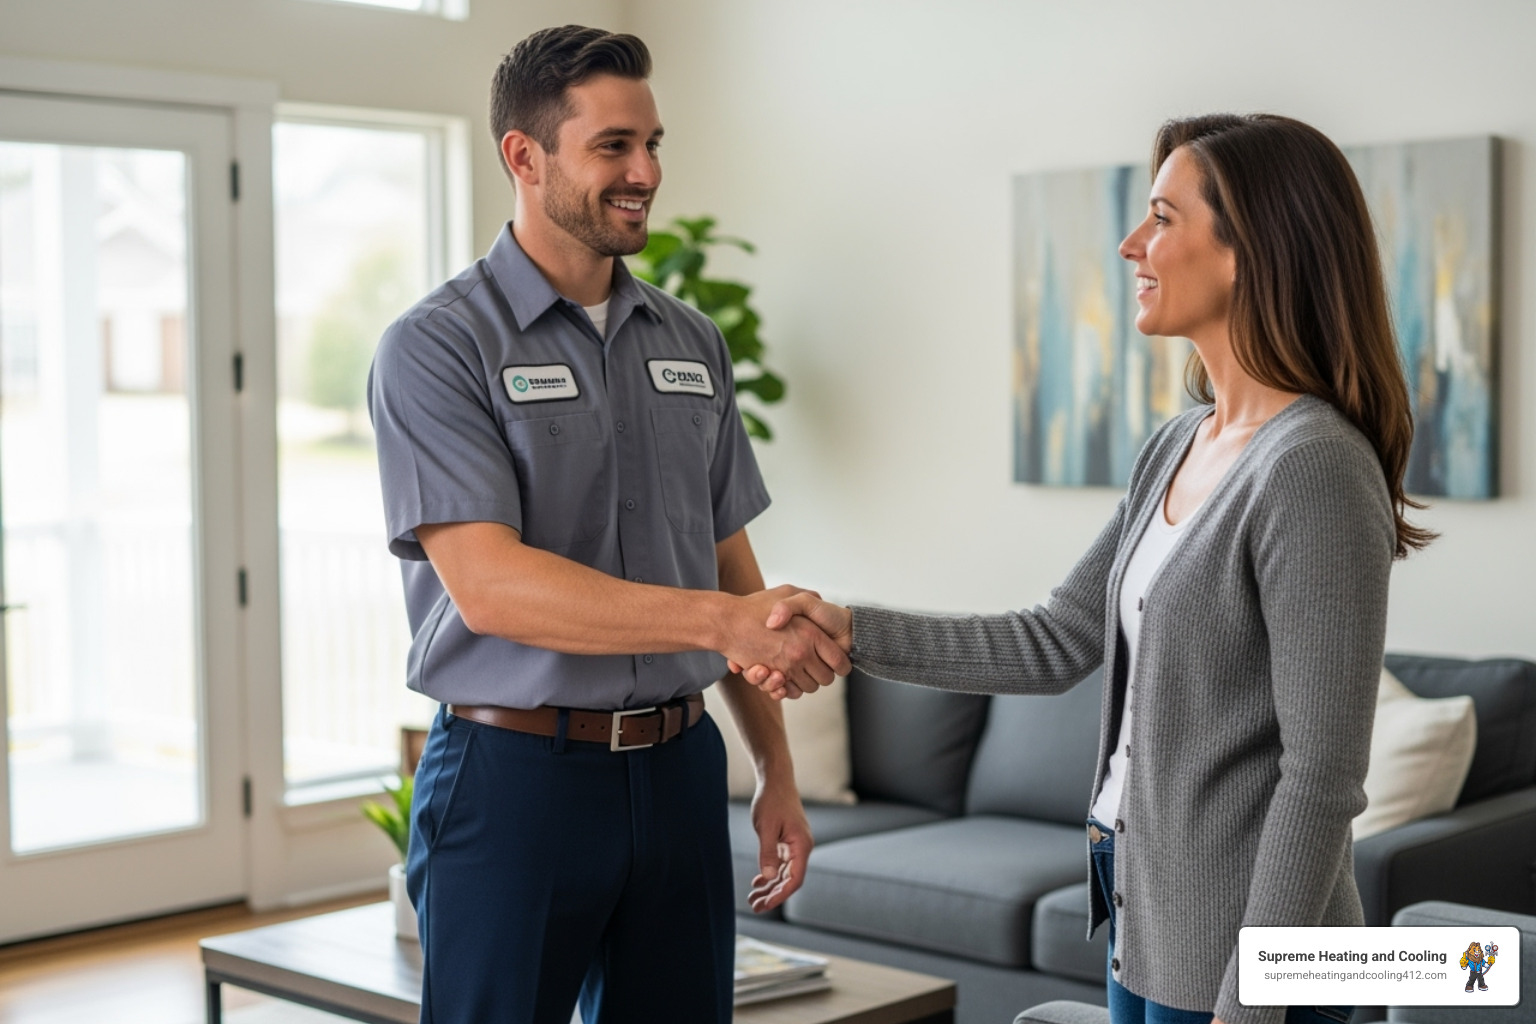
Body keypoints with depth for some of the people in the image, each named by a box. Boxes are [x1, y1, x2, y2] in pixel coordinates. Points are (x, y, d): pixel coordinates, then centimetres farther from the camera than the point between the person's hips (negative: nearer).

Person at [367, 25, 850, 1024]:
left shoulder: (693, 342, 10)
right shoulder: (437, 347, -9)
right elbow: (489, 586, -21)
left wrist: (778, 773, 11)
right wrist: (728, 620, -28)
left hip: (678, 767, 5)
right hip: (513, 775, -5)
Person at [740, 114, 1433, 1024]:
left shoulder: (1314, 468, -20)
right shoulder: (1178, 447, 7)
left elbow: (1322, 778, -20)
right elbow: (1058, 645, 10)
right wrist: (854, 632, 2)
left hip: (1237, 950, -8)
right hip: (1145, 915, 8)